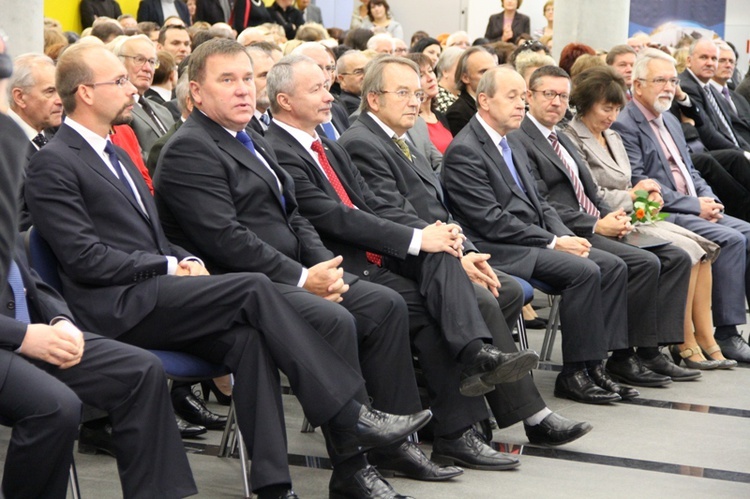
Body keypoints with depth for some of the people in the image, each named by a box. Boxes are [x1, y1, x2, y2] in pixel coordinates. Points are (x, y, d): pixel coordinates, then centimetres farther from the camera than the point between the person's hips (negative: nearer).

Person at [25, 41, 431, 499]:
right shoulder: (54, 164, -4)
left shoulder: (115, 155, 24)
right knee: (254, 289, -22)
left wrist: (187, 260, 3)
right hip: (117, 307, -8)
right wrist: (171, 267, -11)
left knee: (247, 338, -20)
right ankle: (348, 415, -21)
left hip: (152, 294, 8)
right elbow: (84, 258, -13)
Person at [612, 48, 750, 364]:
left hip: (695, 210, 9)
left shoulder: (670, 121, 22)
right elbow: (639, 184, -17)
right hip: (663, 216, -9)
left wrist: (709, 201, 2)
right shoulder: (624, 125, -9)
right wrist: (694, 205, -16)